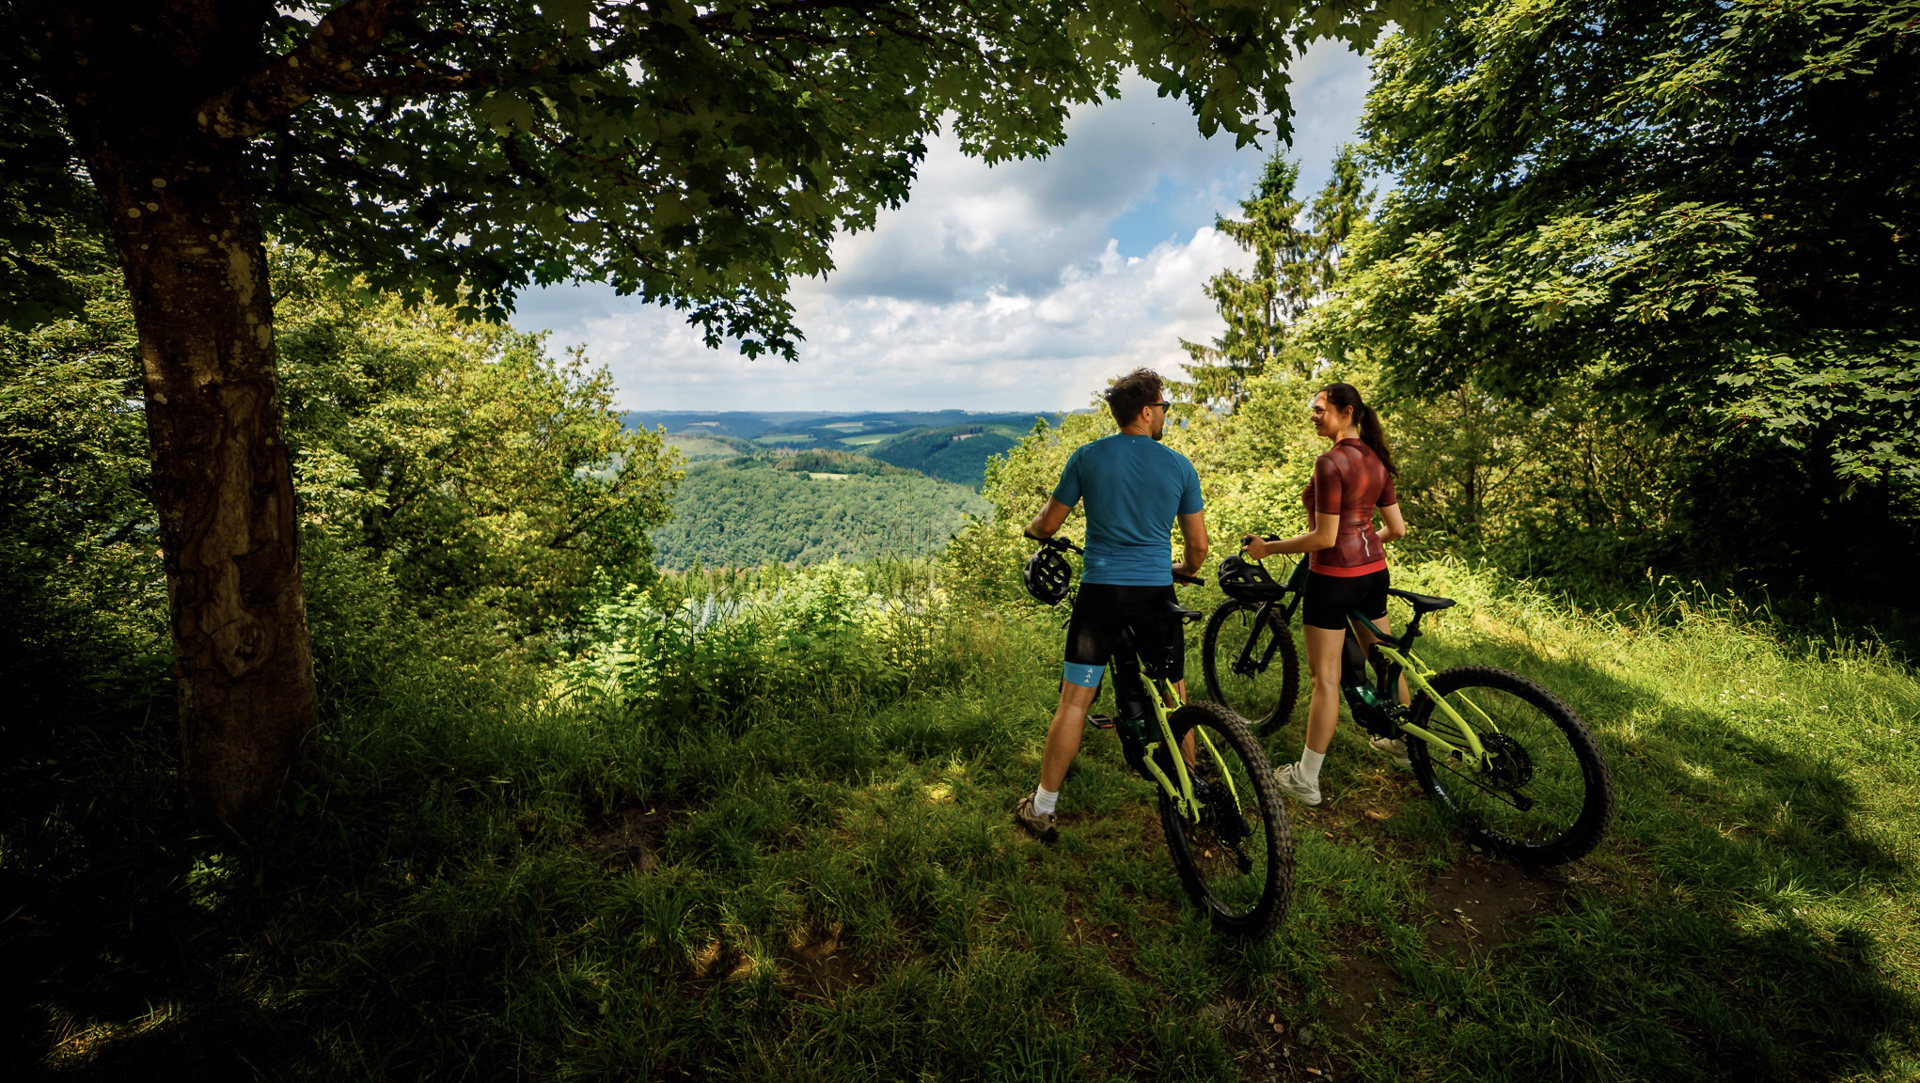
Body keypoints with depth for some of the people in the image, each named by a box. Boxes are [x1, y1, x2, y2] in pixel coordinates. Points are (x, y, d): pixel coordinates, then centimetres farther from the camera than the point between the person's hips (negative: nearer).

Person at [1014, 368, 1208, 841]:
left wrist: (1032, 530, 28)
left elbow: (1049, 523, 5)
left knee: (1074, 700, 3)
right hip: (1157, 593, 1)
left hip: (1100, 589, -1)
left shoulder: (1088, 457, -1)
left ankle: (1041, 809, 12)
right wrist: (1183, 569, 27)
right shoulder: (1180, 466, 1)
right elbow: (1199, 546, 6)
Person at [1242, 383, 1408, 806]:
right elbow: (1397, 529, 11)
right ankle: (1404, 743, 43)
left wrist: (1268, 547, -11)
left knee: (1325, 678, -2)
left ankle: (1306, 780, 7)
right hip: (1374, 571, 9)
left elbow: (1325, 537, -20)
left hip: (1334, 576, -8)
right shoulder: (1376, 461, 8)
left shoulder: (1331, 462, -18)